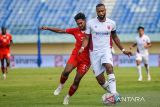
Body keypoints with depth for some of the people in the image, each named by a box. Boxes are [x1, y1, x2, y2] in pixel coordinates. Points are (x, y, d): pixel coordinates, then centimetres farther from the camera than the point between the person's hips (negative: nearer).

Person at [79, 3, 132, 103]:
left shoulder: (111, 23, 3)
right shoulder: (90, 23, -3)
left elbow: (115, 37, 18)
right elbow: (87, 38, 0)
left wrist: (123, 50, 22)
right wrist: (82, 48, -19)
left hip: (106, 50, 0)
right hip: (94, 52, 0)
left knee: (109, 66, -31)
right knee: (100, 79, -5)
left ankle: (114, 93, -36)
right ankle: (113, 93, 17)